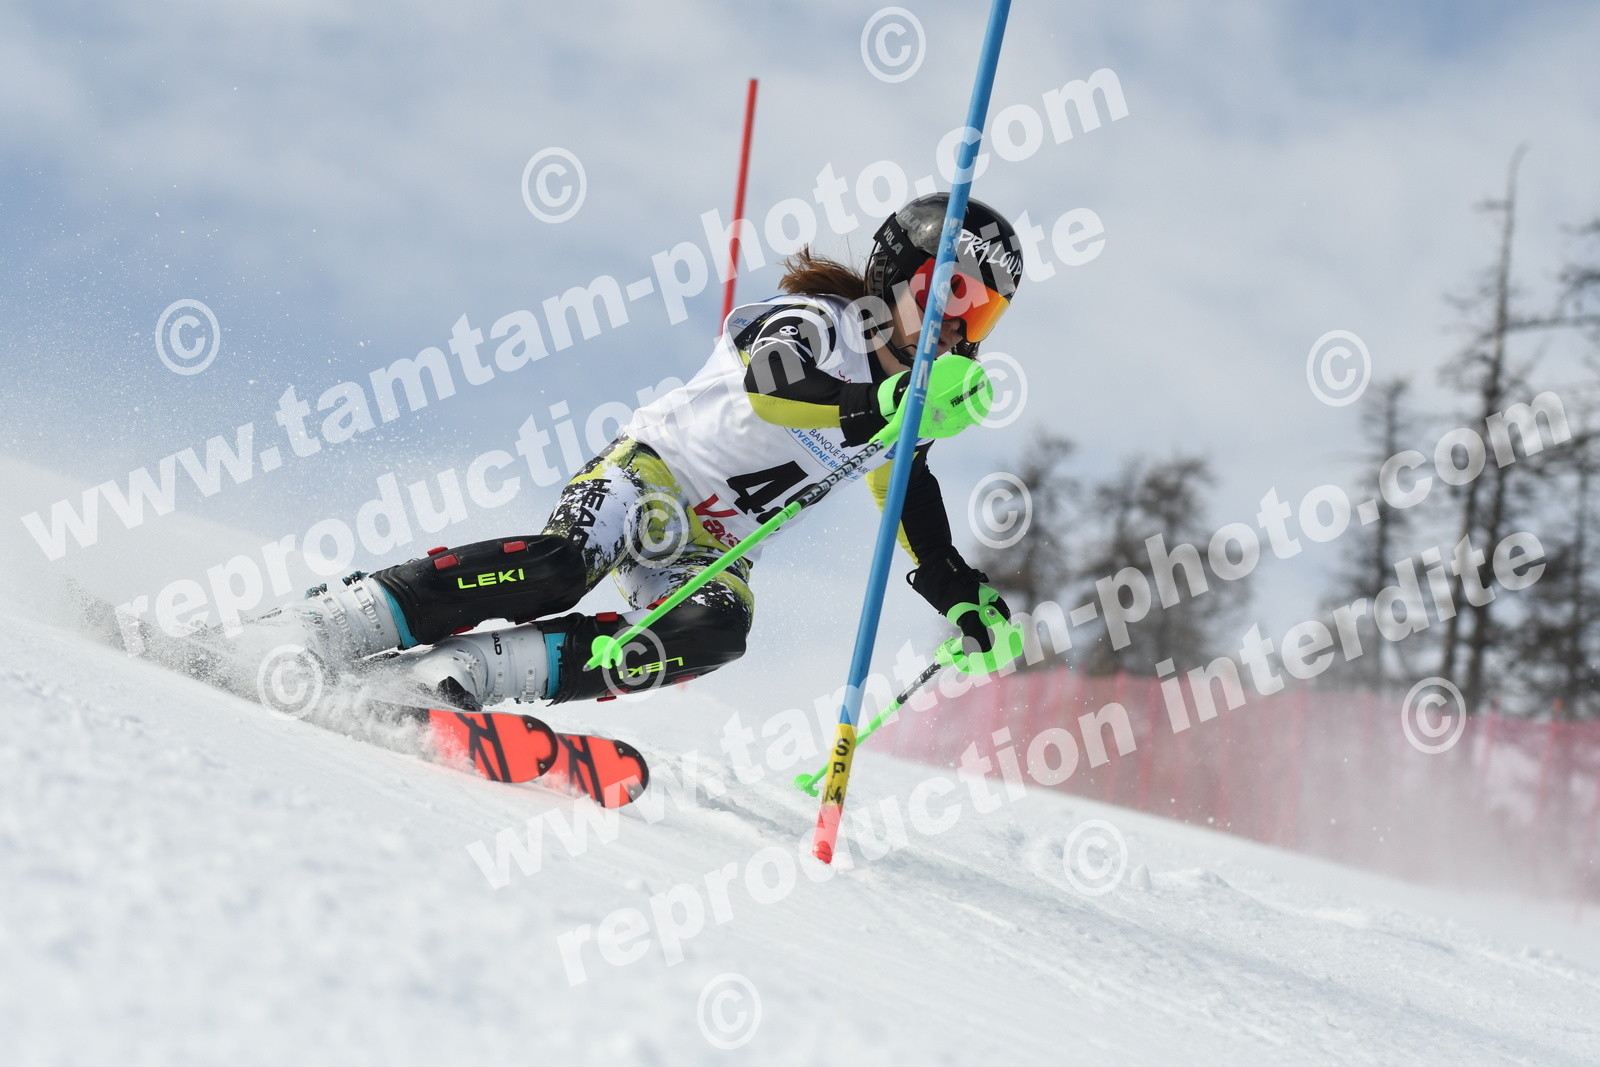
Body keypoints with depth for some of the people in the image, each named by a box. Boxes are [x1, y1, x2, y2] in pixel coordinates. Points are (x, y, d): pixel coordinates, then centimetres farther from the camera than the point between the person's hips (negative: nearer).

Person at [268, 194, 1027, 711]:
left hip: (709, 548, 6)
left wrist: (971, 606, 10)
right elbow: (767, 385, -31)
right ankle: (329, 622, -33)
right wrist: (886, 408, -40)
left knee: (719, 630, -29)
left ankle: (471, 671, -35)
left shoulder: (907, 397, 14)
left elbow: (921, 533, 23)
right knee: (563, 564, -35)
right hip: (648, 470, -5)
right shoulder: (816, 320, -8)